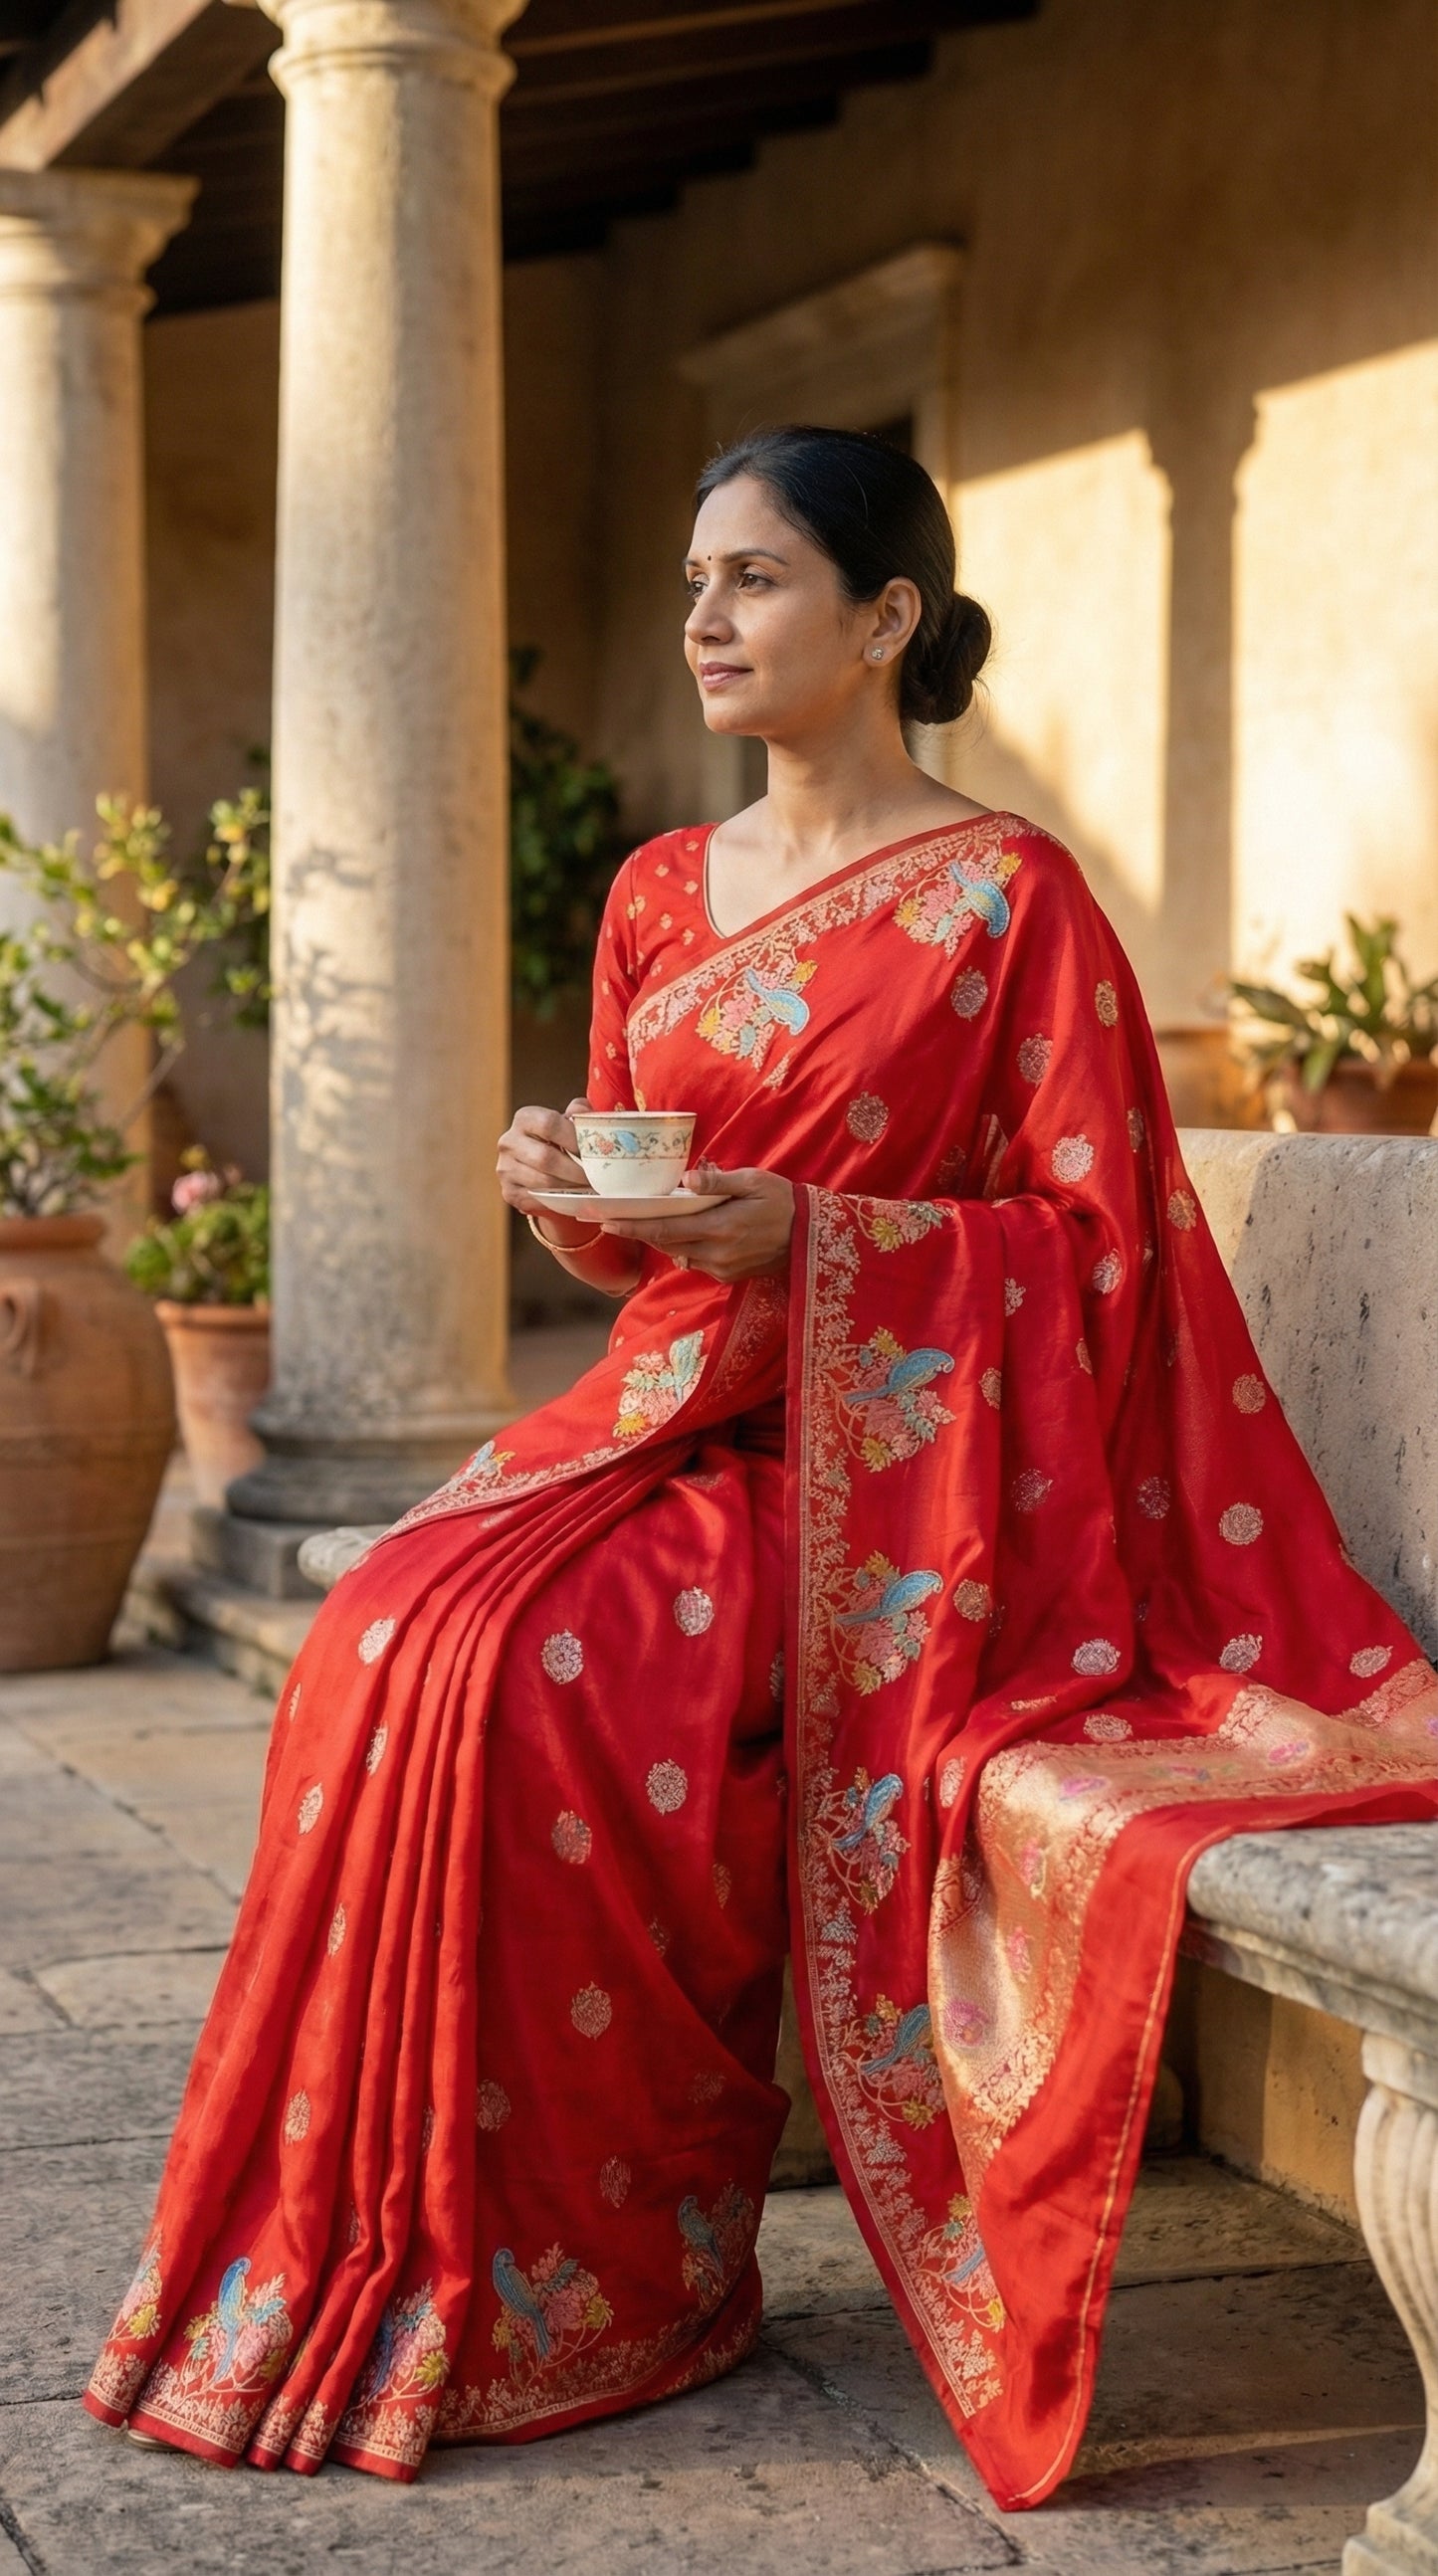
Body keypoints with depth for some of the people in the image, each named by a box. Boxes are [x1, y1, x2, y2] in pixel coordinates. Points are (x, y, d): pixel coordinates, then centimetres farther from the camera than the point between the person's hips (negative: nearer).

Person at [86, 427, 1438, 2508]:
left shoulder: (1007, 897, -5)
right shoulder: (661, 896, 13)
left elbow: (1093, 1238, -8)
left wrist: (809, 1233, -19)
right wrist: (565, 1192, -4)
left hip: (890, 1453, -6)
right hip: (674, 1408, 6)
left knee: (518, 1677, -28)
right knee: (393, 1637, -21)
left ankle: (618, 2274, -11)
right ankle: (413, 2243, -10)